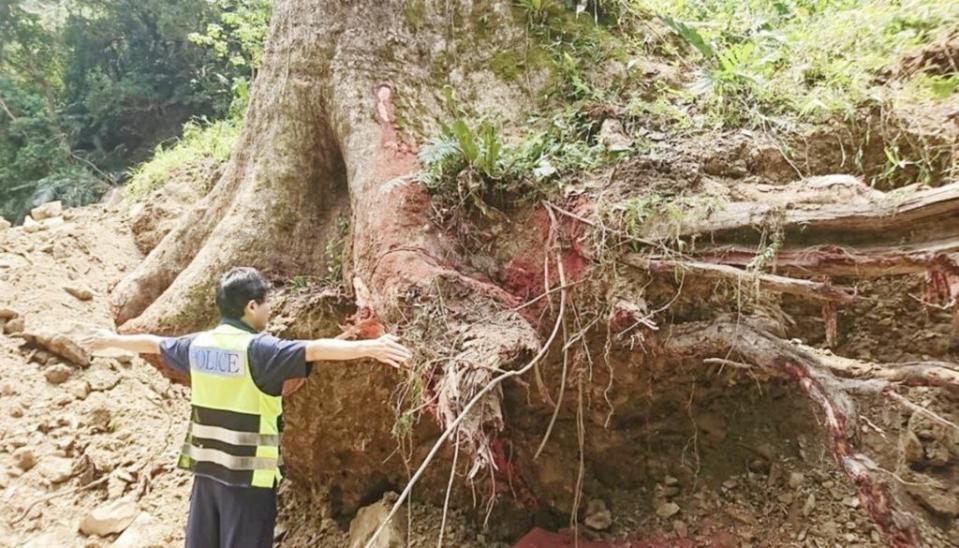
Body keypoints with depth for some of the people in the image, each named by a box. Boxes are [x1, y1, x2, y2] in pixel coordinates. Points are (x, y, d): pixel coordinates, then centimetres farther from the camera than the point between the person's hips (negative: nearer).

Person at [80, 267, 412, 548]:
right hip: (249, 472, -7)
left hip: (206, 465, 7)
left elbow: (152, 343, 23)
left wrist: (112, 340, 42)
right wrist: (368, 347, -41)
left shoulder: (197, 344, 4)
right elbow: (314, 349, -32)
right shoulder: (258, 348, -18)